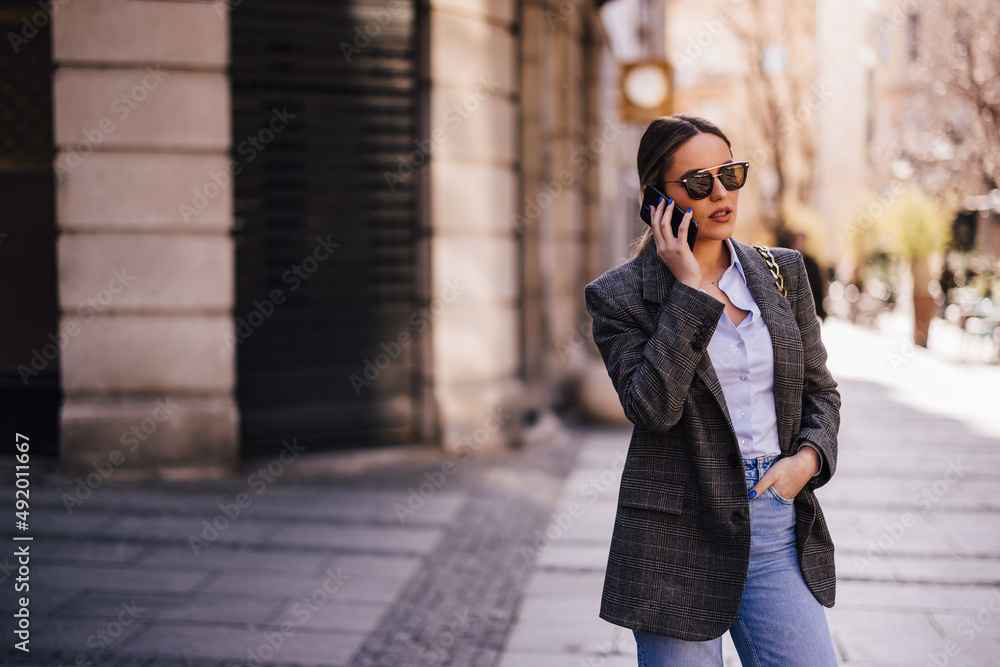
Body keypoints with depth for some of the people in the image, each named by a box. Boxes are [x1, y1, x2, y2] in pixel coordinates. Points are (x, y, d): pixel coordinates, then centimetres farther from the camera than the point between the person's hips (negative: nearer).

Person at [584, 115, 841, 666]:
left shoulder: (783, 272, 8)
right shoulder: (619, 295, -5)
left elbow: (819, 389, 15)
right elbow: (652, 406, -18)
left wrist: (808, 457, -4)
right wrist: (689, 288, -16)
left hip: (778, 525, 4)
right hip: (678, 537, -3)